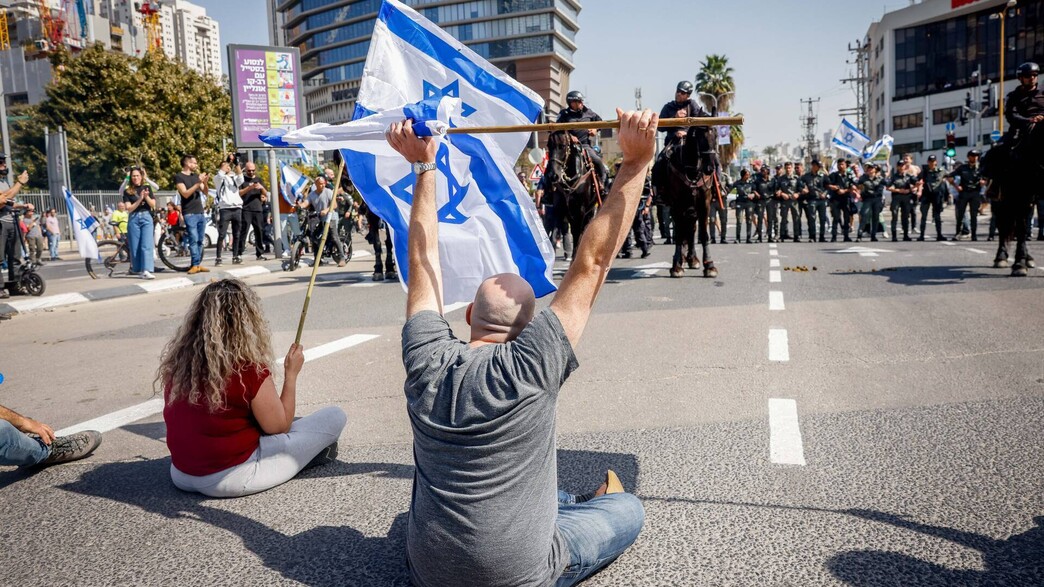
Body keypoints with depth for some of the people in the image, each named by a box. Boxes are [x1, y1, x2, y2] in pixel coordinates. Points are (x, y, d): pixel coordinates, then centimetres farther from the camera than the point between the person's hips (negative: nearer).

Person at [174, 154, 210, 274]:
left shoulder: (196, 175, 15)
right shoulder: (178, 177, -2)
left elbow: (205, 193, 12)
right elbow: (185, 193, -14)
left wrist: (205, 182, -7)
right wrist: (198, 182, -19)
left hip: (201, 213, 6)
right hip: (189, 214, -6)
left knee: (200, 241, 3)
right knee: (193, 240, -12)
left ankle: (198, 264, 6)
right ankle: (195, 264, -13)